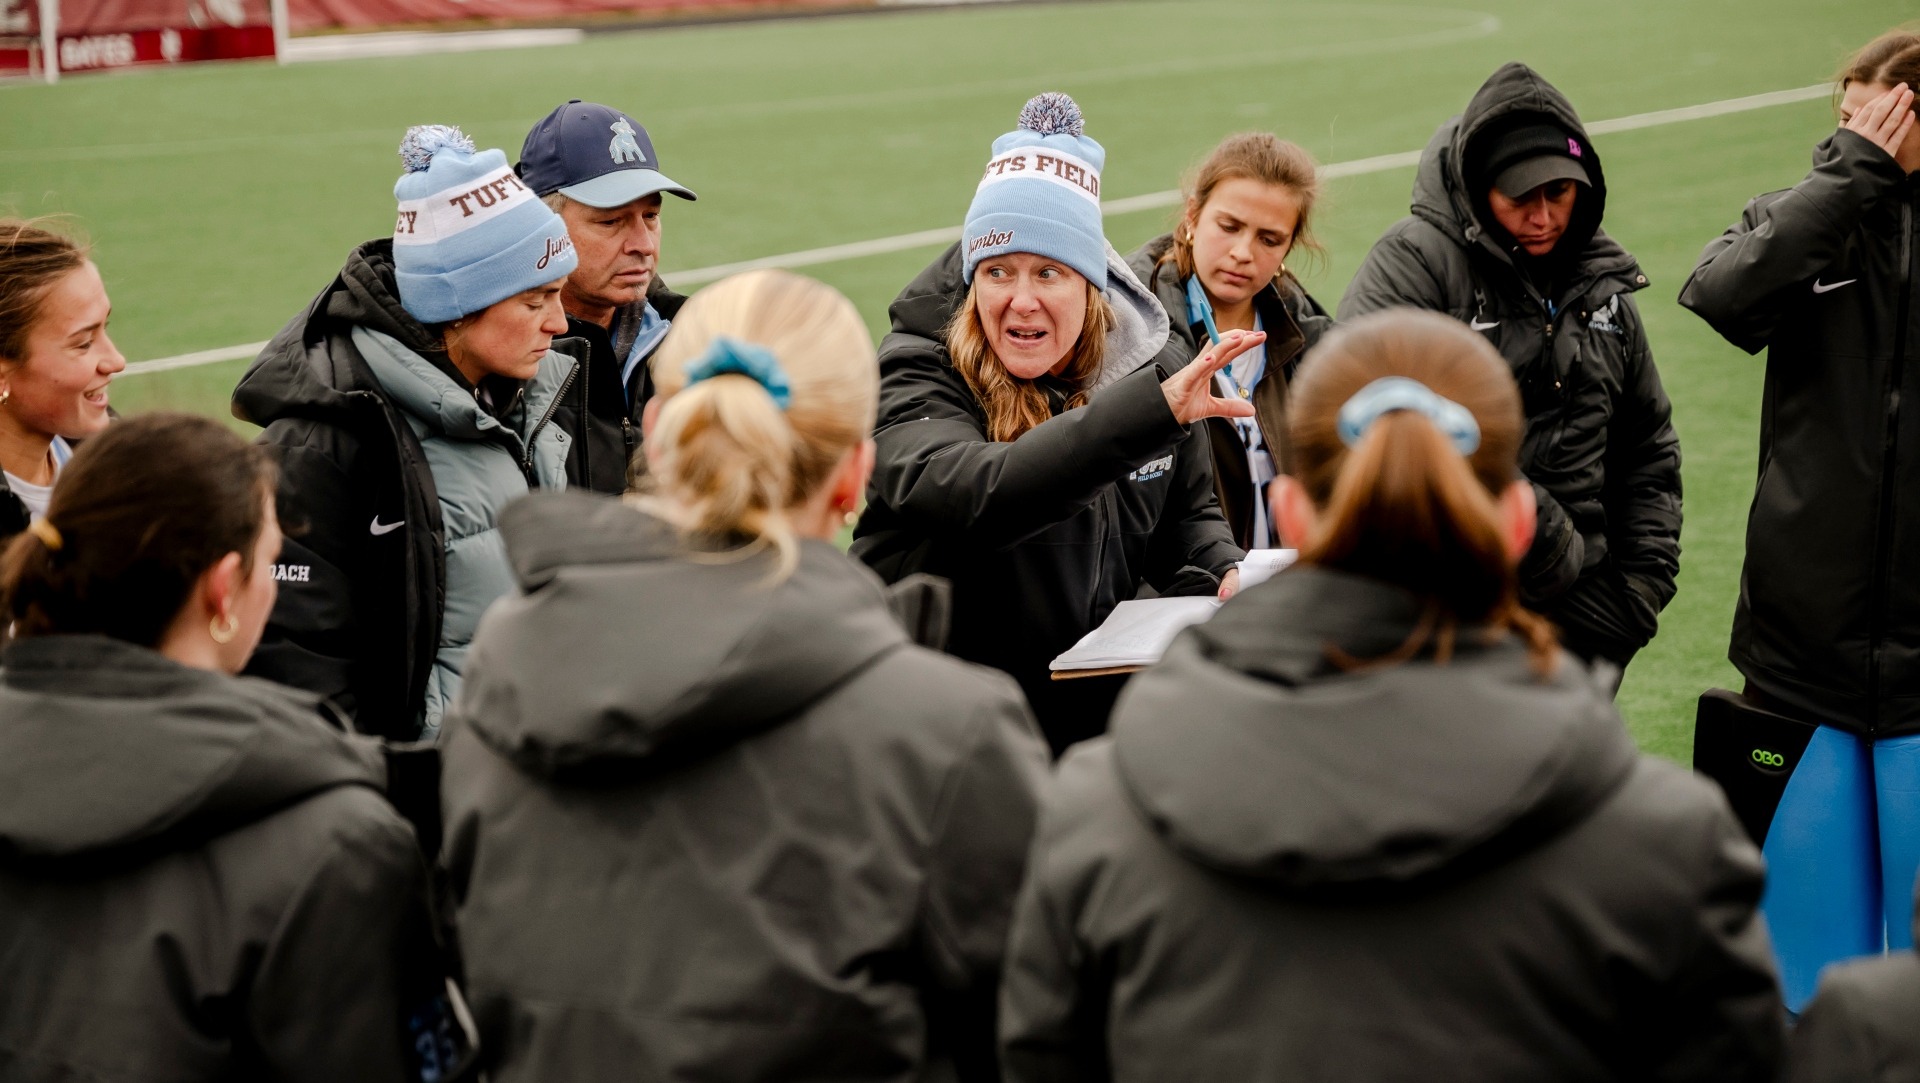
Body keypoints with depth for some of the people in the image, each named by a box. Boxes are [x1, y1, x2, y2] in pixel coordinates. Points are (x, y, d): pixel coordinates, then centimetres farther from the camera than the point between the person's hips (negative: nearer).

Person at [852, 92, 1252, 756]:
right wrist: (1152, 408, -41)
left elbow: (1184, 510, 18)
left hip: (1098, 703, 5)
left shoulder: (1139, 359, 3)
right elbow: (976, 497, -35)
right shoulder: (916, 379, -13)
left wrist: (1225, 574, -5)